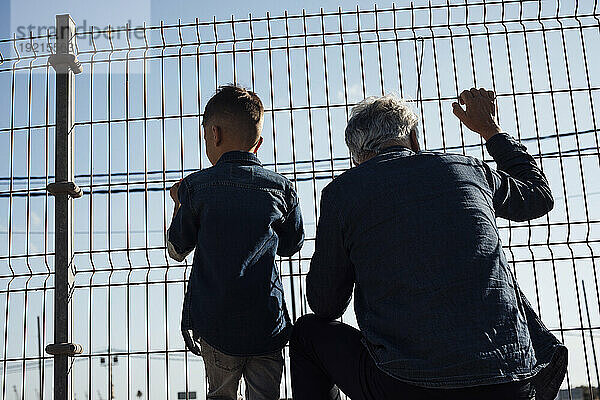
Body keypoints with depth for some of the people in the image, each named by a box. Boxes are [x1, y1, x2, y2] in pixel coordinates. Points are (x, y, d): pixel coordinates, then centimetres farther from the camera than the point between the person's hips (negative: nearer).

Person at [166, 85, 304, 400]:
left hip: (213, 325, -1)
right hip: (267, 327, 1)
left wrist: (179, 203, 25)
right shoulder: (281, 188, 0)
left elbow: (177, 250, 10)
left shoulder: (196, 187, -3)